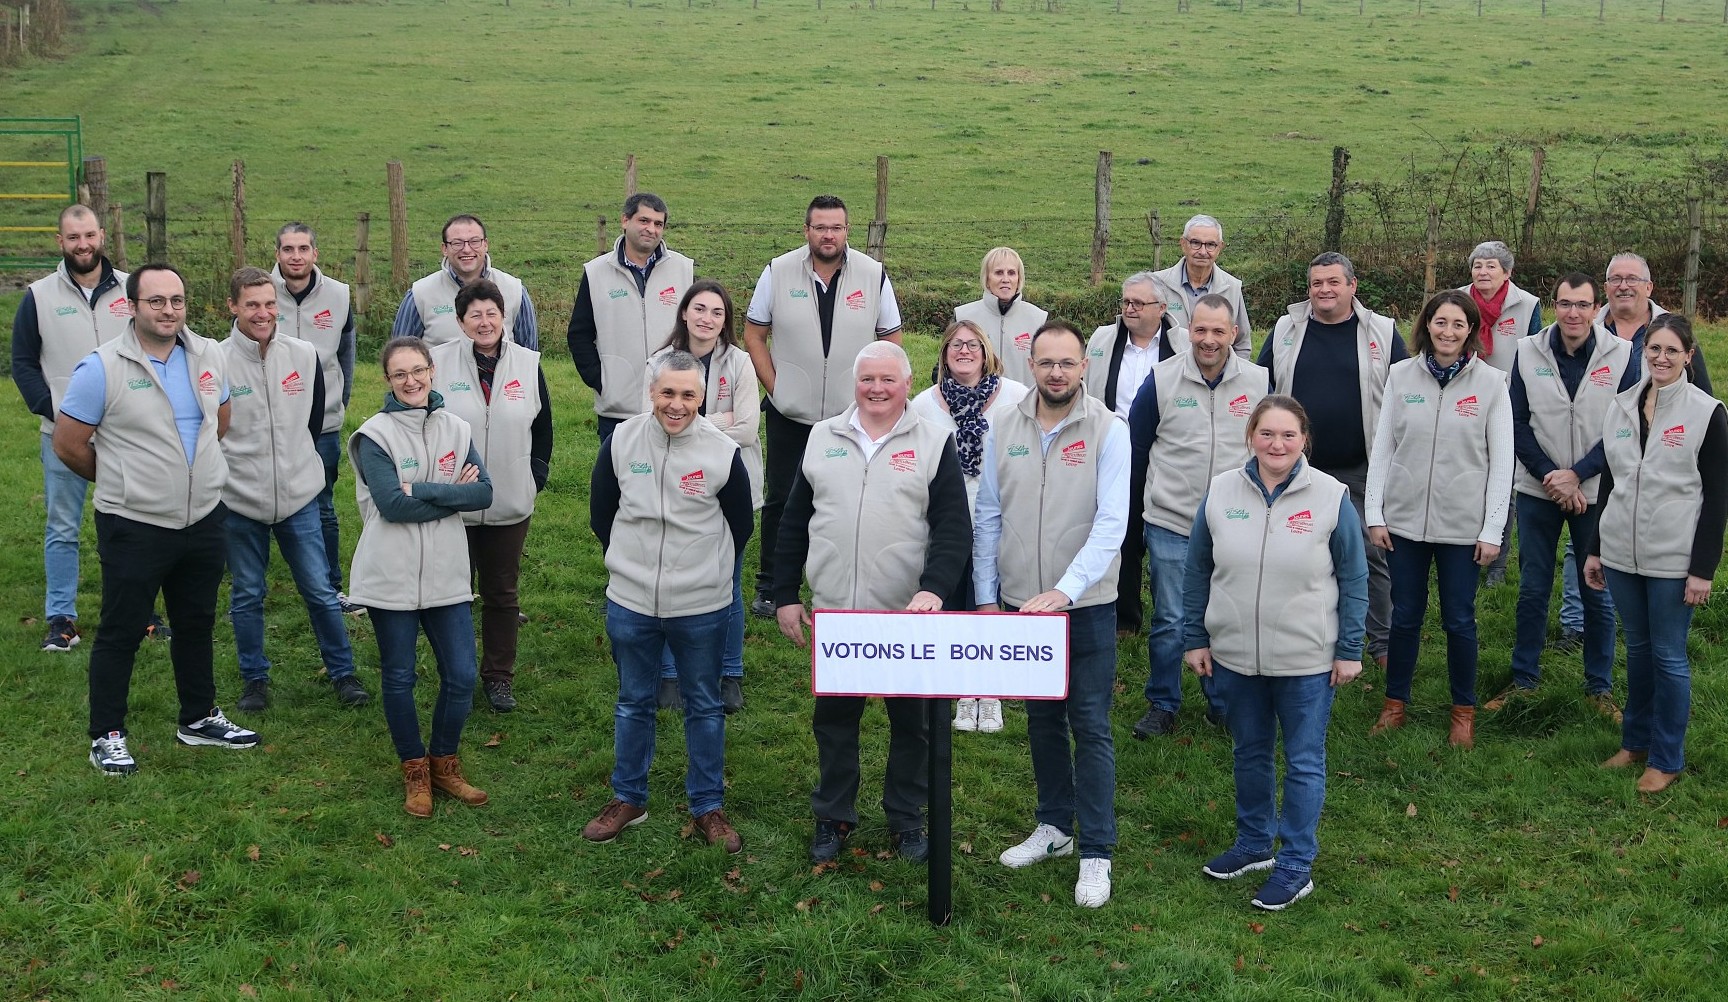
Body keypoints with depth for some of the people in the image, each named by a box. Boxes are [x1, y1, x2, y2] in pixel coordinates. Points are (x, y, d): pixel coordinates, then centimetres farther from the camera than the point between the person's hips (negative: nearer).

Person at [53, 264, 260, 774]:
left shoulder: (207, 355, 1)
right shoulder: (102, 367, -15)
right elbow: (68, 445, -9)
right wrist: (122, 481, 3)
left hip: (204, 519, 5)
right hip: (134, 526, -5)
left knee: (197, 623, 18)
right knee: (121, 633, 5)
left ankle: (199, 718, 34)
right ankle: (107, 736, 17)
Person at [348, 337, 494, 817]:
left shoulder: (456, 429, 5)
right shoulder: (374, 434, -7)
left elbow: (484, 492, -6)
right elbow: (392, 505, -19)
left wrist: (422, 491, -16)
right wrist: (452, 495, -13)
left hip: (446, 576, 3)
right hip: (391, 579, -3)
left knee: (461, 677, 4)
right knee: (399, 679, 8)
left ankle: (444, 764, 25)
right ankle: (415, 772, 25)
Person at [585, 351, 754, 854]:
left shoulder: (724, 452, -11)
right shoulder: (621, 441, -7)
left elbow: (740, 527, 4)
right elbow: (601, 515, 8)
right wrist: (631, 563, 12)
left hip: (702, 609, -1)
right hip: (630, 603, 2)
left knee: (704, 706, 12)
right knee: (633, 703, 15)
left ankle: (708, 806, 25)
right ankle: (628, 798, 31)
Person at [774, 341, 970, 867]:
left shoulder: (934, 443, -1)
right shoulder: (822, 438, 7)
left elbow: (954, 527, -8)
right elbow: (794, 522, 11)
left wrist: (934, 588, -23)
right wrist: (785, 595, 7)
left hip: (908, 616, -2)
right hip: (833, 612, 2)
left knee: (910, 720, 9)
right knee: (834, 717, 12)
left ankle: (906, 818, 26)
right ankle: (832, 816, 28)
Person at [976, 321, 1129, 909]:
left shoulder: (1108, 431, -10)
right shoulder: (1005, 429, 2)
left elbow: (1111, 523, -17)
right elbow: (989, 519, 7)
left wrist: (1064, 589, -26)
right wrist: (986, 596, 4)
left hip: (1087, 605, -4)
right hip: (1019, 602, 4)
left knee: (1090, 726, 0)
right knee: (1042, 719, 16)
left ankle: (1096, 853, 8)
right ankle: (1055, 825, 32)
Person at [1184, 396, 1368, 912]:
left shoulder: (1331, 497, -9)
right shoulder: (1221, 492, -2)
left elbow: (1354, 580, -3)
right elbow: (1197, 571, 5)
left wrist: (1350, 651, -4)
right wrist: (1195, 638, 4)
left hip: (1307, 661, -3)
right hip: (1234, 656, 3)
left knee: (1303, 763, 6)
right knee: (1250, 754, 18)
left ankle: (1296, 865, 16)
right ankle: (1253, 843, 34)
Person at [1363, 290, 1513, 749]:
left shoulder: (1491, 382, -4)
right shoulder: (1401, 376, 1)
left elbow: (1501, 459, -3)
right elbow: (1382, 448, 4)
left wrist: (1493, 529, -6)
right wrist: (1374, 514, 0)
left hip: (1462, 523, -1)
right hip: (1404, 518, 2)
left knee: (1459, 620, 7)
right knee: (1405, 615, 10)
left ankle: (1464, 712, 22)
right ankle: (1394, 704, 25)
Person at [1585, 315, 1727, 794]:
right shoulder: (1621, 406, 6)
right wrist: (1595, 549, 14)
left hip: (1673, 558, -4)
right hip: (1622, 555, 4)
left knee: (1668, 656, 3)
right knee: (1637, 649, 15)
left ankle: (1667, 759, 14)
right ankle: (1635, 741, 29)